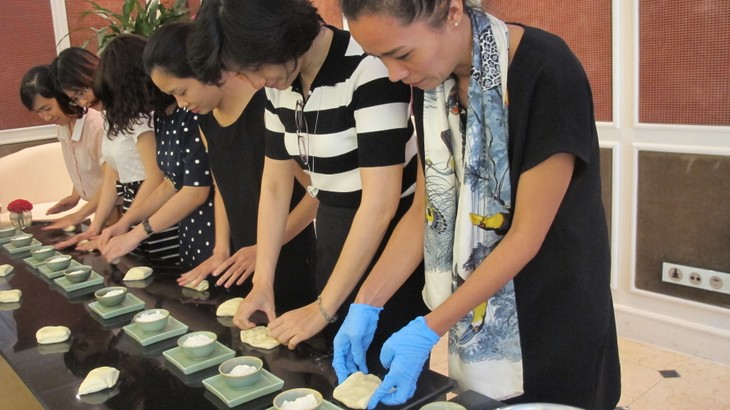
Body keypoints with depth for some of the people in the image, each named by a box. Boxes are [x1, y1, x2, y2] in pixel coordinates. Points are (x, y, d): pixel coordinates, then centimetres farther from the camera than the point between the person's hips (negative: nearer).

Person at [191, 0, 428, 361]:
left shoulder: (368, 68, -23)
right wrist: (262, 281, 1)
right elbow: (275, 185, 8)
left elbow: (380, 204, -25)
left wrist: (323, 308, -19)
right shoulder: (277, 85, 0)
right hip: (334, 239, 7)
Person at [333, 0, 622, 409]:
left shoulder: (547, 73, -25)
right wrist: (366, 305, -6)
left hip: (553, 318, -5)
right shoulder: (432, 80, -4)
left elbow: (525, 237, -22)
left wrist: (427, 331, -20)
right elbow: (428, 208, 0)